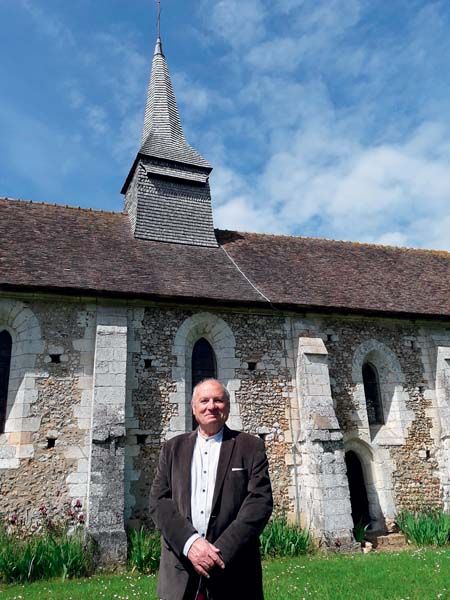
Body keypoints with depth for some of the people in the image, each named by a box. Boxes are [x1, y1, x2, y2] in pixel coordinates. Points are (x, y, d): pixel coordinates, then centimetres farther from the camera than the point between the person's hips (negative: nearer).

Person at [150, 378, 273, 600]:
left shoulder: (251, 447, 1)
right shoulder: (173, 448, 8)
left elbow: (260, 501, -7)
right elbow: (159, 500, 1)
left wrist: (221, 551, -16)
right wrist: (189, 542, -15)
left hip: (234, 569, -1)